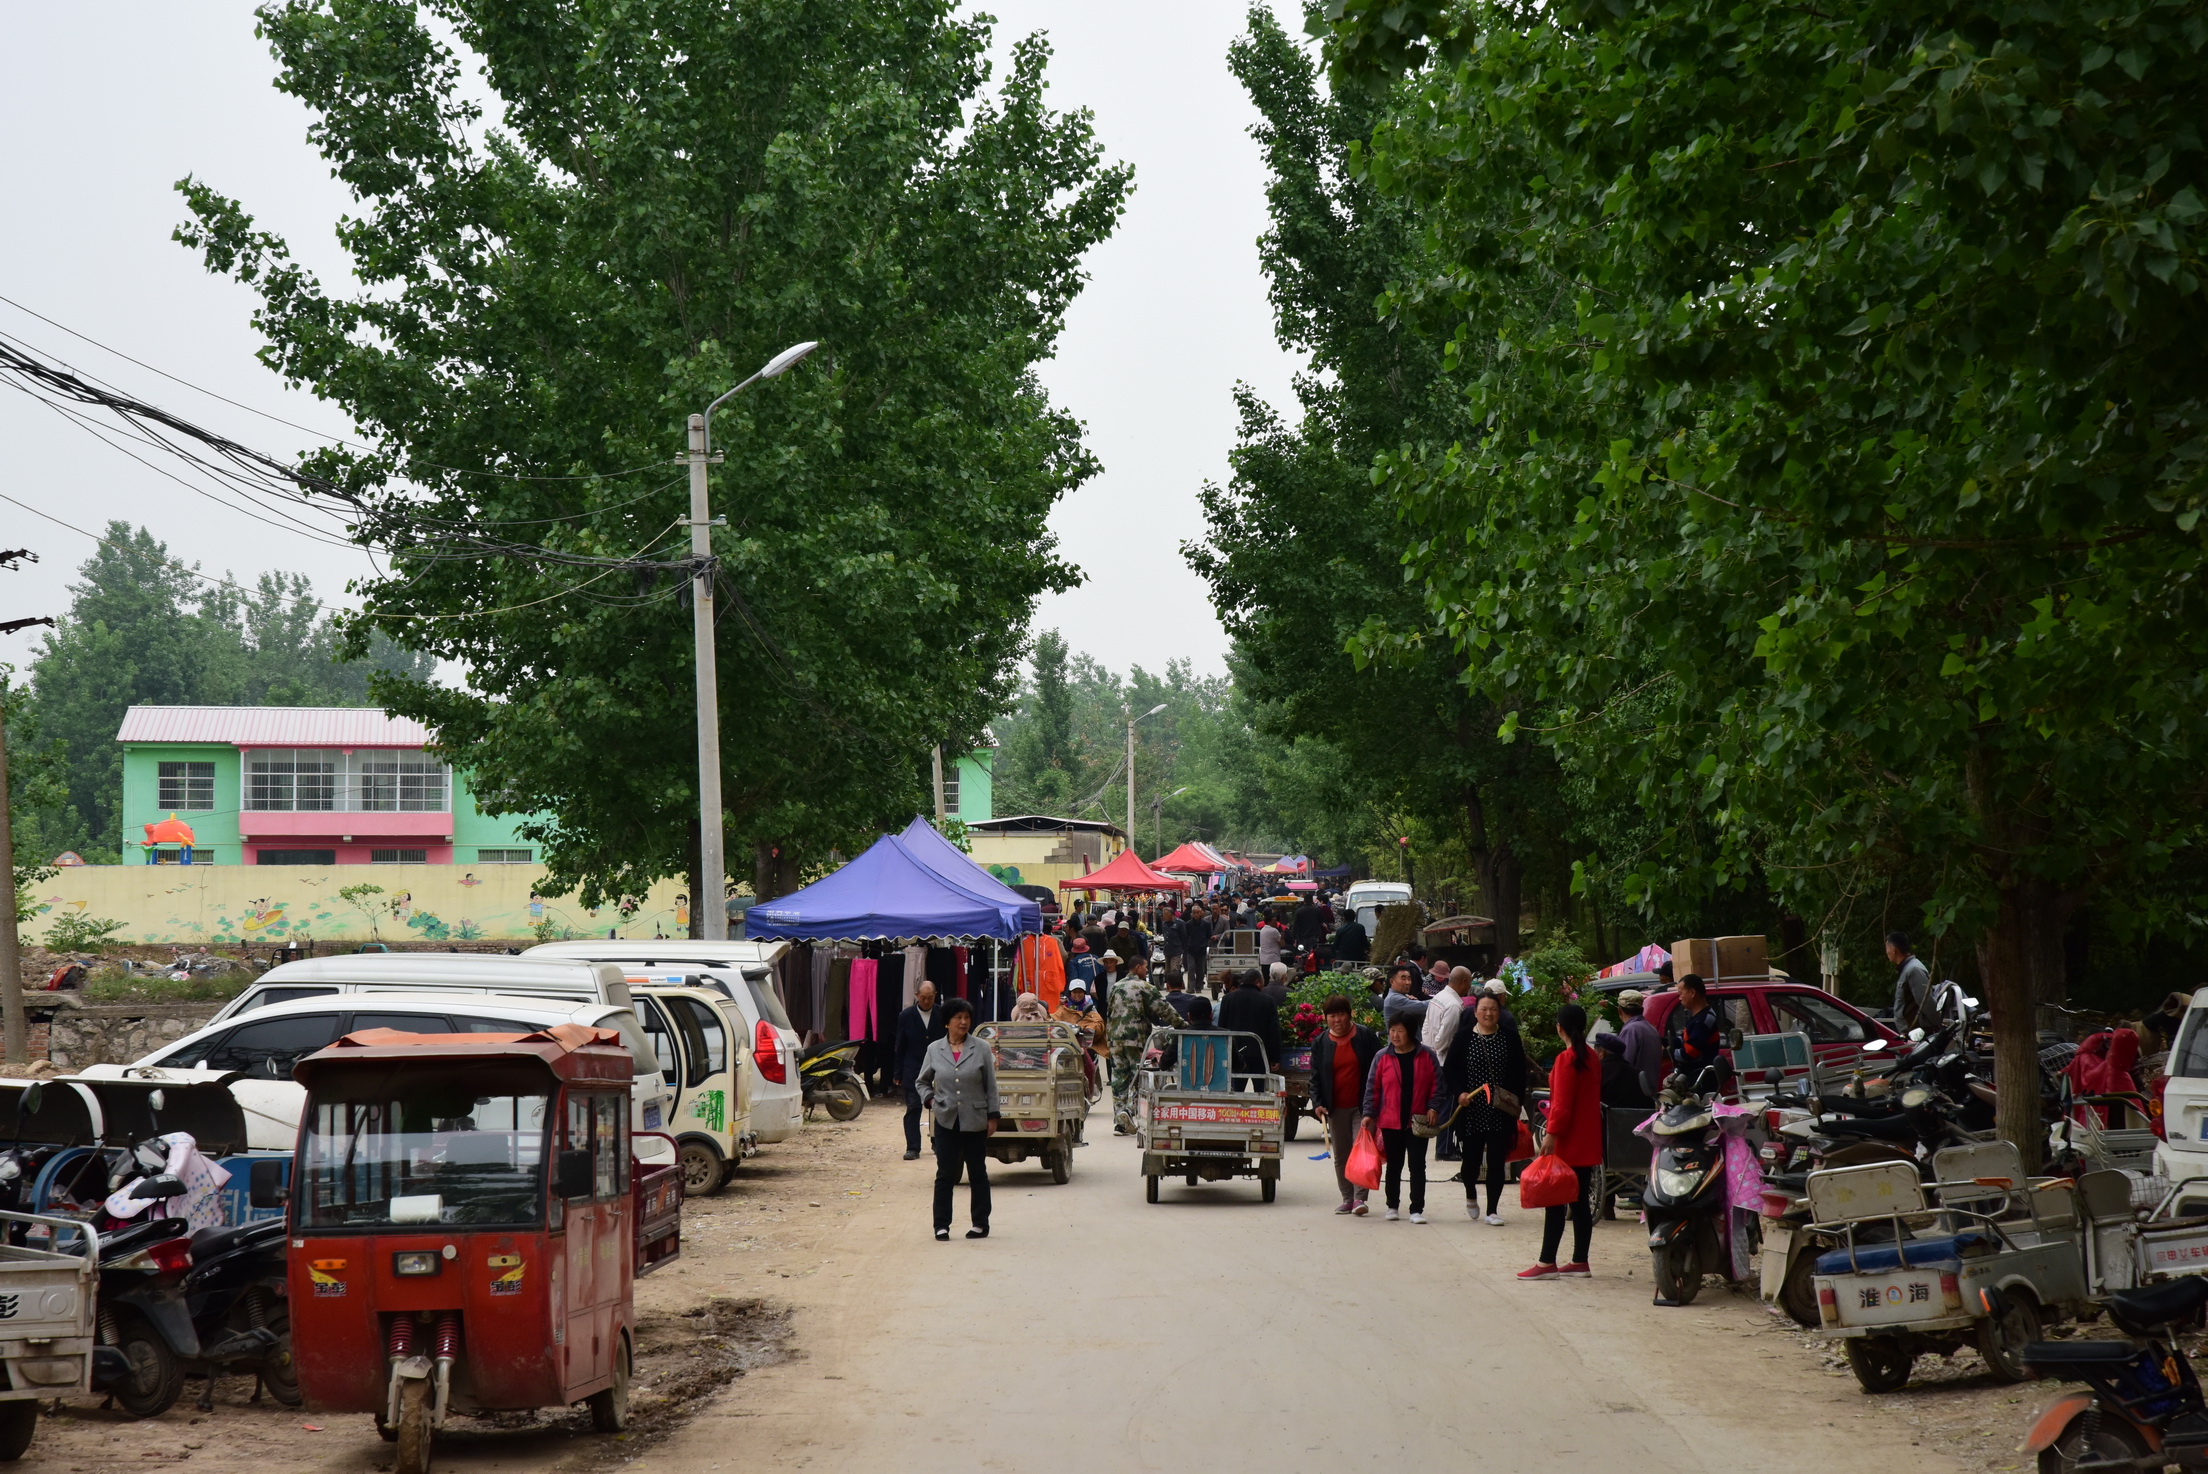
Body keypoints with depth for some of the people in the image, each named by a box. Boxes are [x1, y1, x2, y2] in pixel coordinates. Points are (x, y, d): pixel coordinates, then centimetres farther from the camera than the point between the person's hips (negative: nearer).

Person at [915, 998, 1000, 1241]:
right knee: (945, 1174, -1)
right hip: (946, 1121, 1)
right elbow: (922, 1081, 16)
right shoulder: (934, 1050, 4)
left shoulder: (981, 1049, 0)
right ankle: (941, 1225, 5)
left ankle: (980, 1223, 17)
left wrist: (993, 1116, -1)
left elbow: (991, 1086, 3)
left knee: (978, 1173, 8)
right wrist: (929, 1098, -2)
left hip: (975, 1121, -1)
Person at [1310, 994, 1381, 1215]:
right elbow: (1315, 1076, 8)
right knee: (1340, 1155, 7)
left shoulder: (1366, 1037, -2)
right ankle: (1347, 1198, 14)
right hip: (1336, 1108, 3)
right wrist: (1317, 1103, -6)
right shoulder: (1320, 1043, 6)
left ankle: (1359, 1197, -13)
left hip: (1362, 1106, -3)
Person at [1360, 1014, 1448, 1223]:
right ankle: (1392, 1206, 24)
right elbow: (1372, 1087, 3)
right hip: (1390, 1122, 1)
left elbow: (1438, 1085, 2)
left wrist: (1434, 1107, -9)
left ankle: (1417, 1209, 3)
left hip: (1418, 1122, -1)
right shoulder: (1382, 1057, 1)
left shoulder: (1426, 1056, -1)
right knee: (1394, 1166, 12)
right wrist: (1370, 1114, -3)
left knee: (1417, 1166, 0)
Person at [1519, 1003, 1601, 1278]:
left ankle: (1547, 1263, -6)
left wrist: (1552, 1135, -19)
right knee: (1579, 1200, 11)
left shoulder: (1566, 1060, -15)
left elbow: (1562, 1104, -20)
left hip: (1567, 1142, -9)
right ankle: (1579, 1261, 12)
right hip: (1586, 1140, 9)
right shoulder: (1591, 1057, 10)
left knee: (1555, 1202, -6)